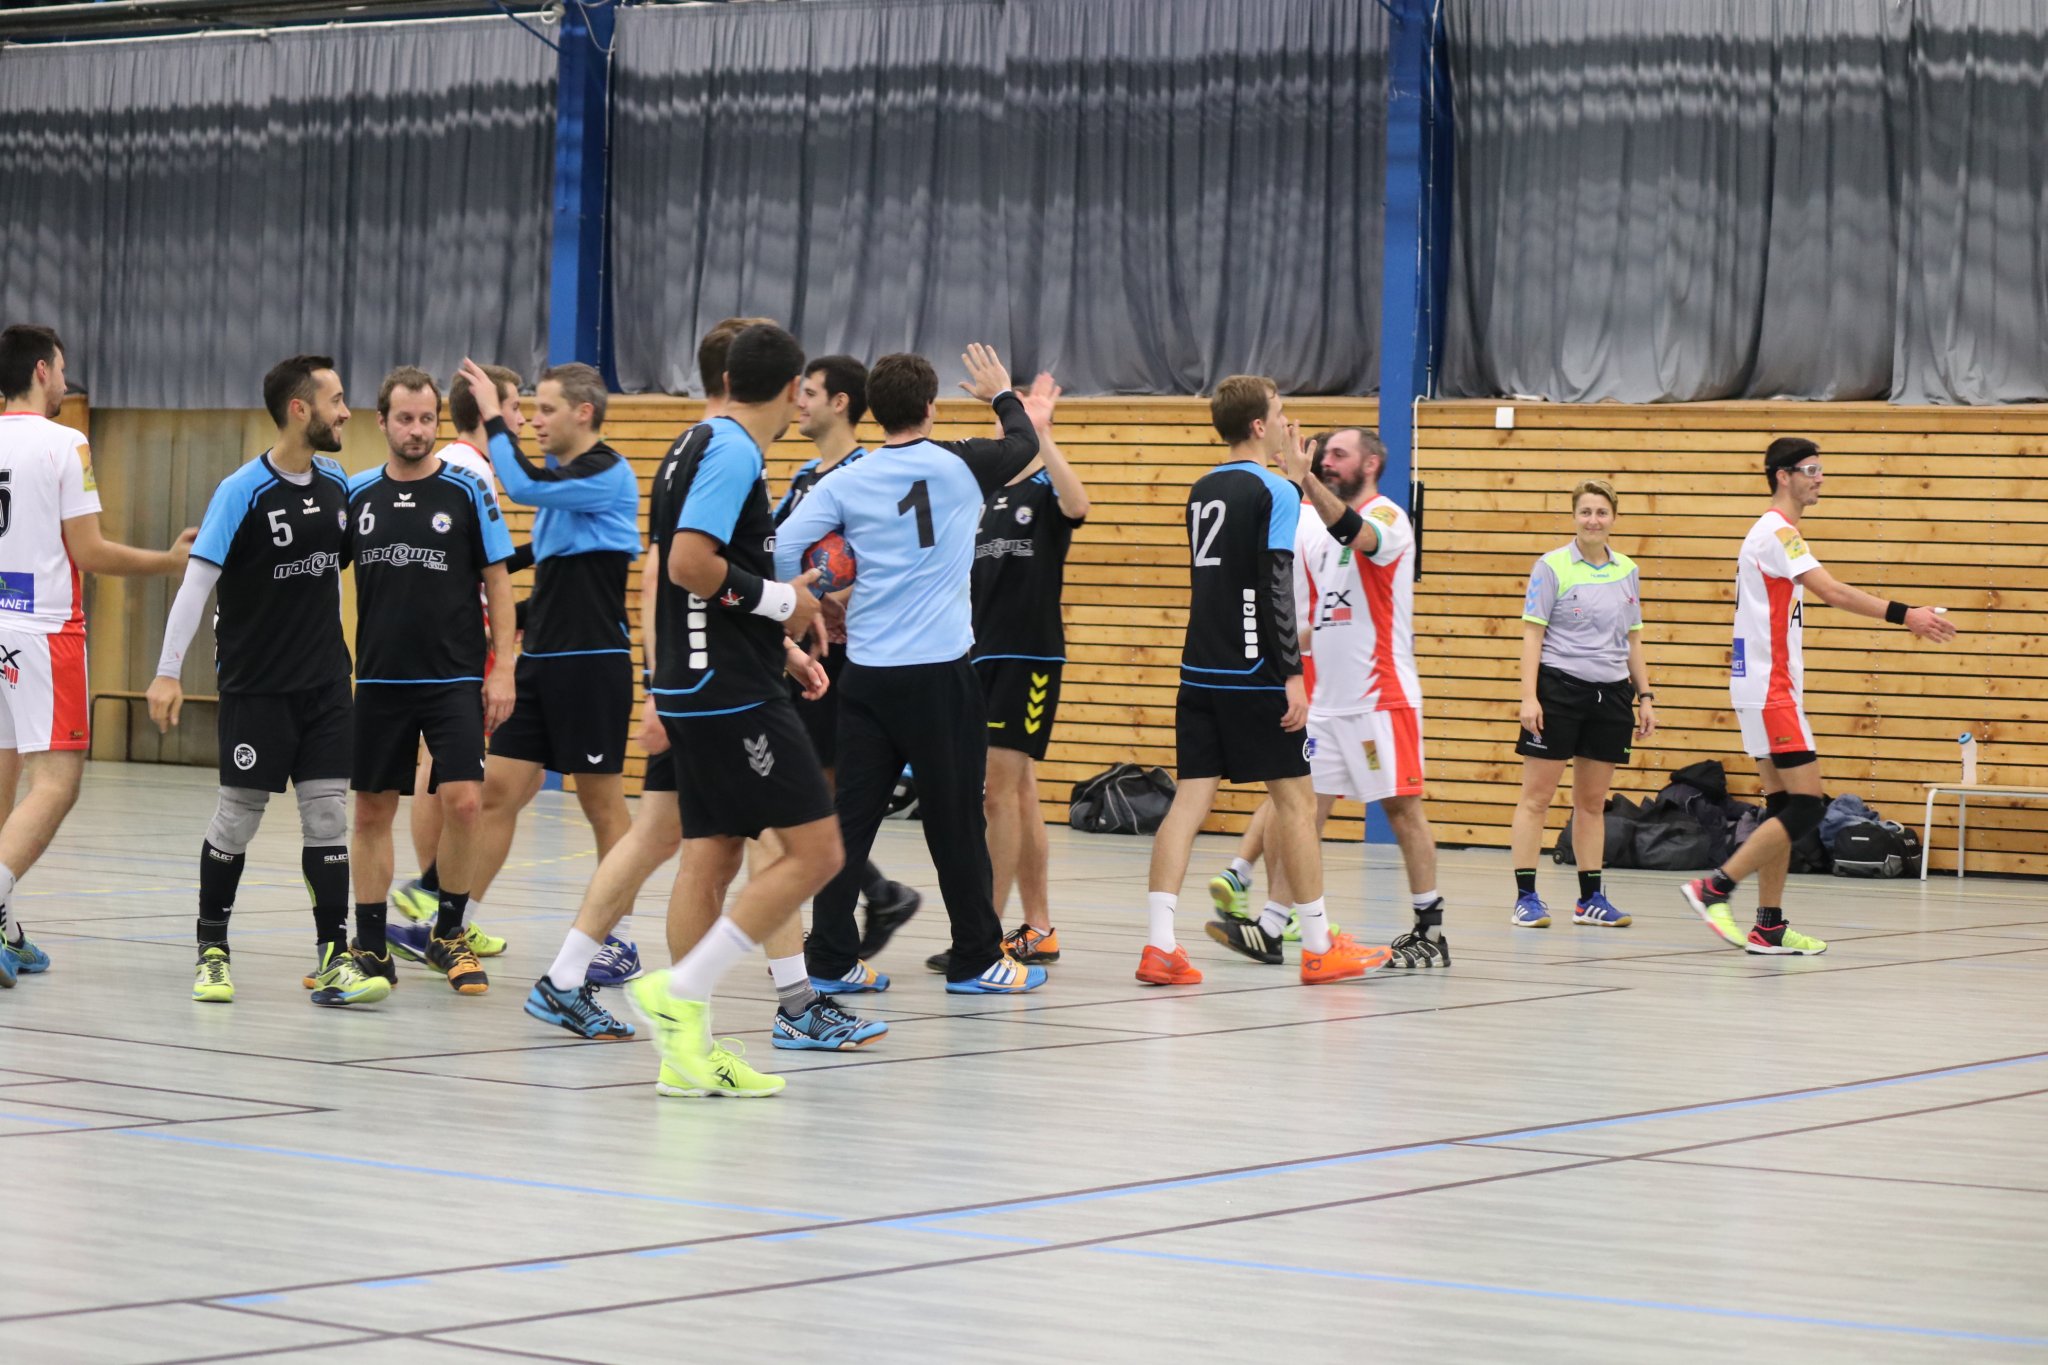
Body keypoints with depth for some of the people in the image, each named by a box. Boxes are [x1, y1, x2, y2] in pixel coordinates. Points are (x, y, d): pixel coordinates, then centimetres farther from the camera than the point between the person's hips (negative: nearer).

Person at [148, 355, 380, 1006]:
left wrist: (341, 646, 19)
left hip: (325, 682, 5)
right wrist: (168, 671, -17)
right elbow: (198, 580, -13)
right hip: (255, 684, -5)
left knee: (327, 812, -1)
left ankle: (334, 961, 0)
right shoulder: (243, 491, -12)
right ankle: (211, 950, 17)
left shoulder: (336, 483, 6)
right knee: (237, 815, 1)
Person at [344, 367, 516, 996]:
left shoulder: (467, 490, -2)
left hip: (455, 679, -3)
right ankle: (371, 945, 14)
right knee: (372, 812, 5)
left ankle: (448, 933, 6)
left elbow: (498, 583, 1)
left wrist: (502, 669, -5)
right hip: (379, 679, 3)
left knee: (462, 802, -12)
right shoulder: (357, 494, 5)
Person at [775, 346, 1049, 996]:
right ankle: (976, 960, 11)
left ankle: (831, 959, 6)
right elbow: (1023, 445, 17)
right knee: (956, 819, 4)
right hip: (940, 673, -3)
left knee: (851, 815, 5)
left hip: (866, 672, 3)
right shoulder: (959, 464, -3)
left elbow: (783, 548, -6)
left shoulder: (846, 481, 1)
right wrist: (1004, 395, 36)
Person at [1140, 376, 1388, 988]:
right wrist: (1292, 674, -16)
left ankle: (1158, 945, -9)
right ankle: (1319, 948, 10)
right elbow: (1276, 588, -16)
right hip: (1254, 673, -7)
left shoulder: (1203, 490, 14)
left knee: (1191, 797, 2)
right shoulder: (1274, 491, -9)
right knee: (1295, 798, 3)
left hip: (1201, 673, 7)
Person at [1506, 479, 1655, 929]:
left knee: (1592, 802, 10)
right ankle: (1526, 897, -1)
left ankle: (1591, 898, 15)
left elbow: (1633, 640, 17)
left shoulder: (1628, 571, 10)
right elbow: (1532, 635, -7)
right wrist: (1529, 696, -14)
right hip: (1558, 687, -5)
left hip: (1611, 693, 5)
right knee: (1536, 796, -3)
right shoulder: (1552, 566, -5)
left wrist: (1645, 697, 12)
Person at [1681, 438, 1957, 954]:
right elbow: (1832, 592, -23)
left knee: (1784, 807, 8)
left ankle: (1769, 928, 7)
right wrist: (1903, 615, -27)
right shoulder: (1777, 532, -13)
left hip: (1770, 689, 10)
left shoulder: (1776, 532, 19)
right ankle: (1713, 888, -12)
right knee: (1806, 807, -12)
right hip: (1770, 691, -10)